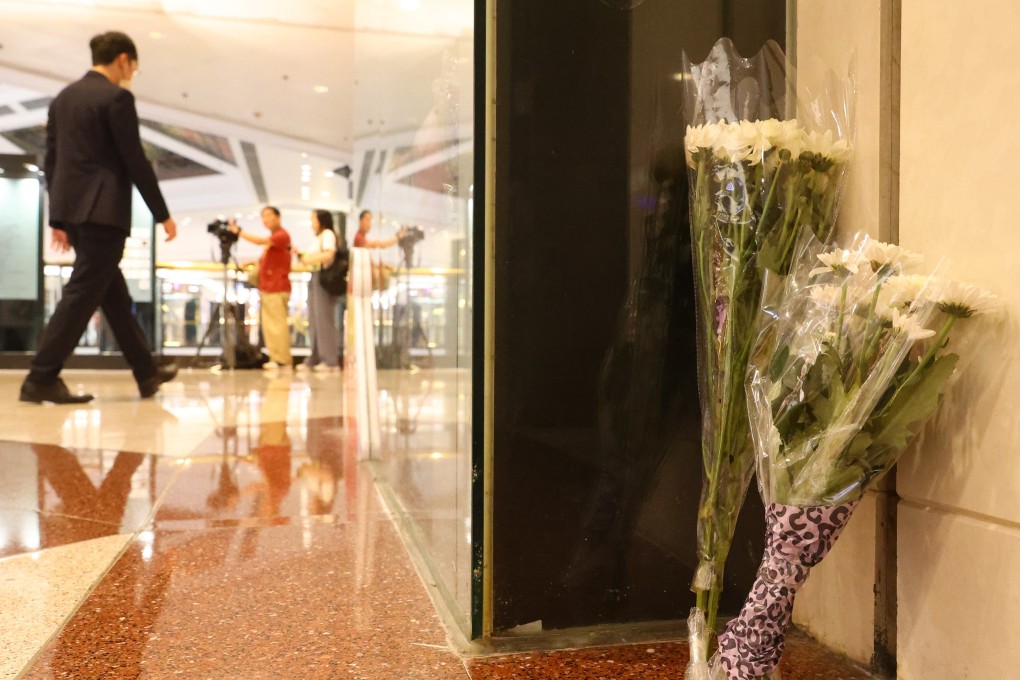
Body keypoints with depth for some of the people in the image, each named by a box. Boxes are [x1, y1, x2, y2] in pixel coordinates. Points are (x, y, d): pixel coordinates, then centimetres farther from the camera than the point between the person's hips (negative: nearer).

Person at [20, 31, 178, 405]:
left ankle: (147, 373, 20)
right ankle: (41, 379, -7)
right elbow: (135, 161, -11)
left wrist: (58, 218, 19)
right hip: (103, 210, -9)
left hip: (73, 210, 9)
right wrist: (163, 214, -5)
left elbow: (51, 160, 16)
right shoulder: (117, 97, -8)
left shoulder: (63, 97, 17)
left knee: (114, 293, 12)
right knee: (82, 294, -7)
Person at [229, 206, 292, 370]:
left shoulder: (282, 235, -9)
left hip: (277, 289, -9)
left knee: (278, 325, -9)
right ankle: (275, 359, 12)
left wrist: (238, 231, -17)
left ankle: (283, 361, -6)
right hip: (267, 288, 9)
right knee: (269, 326, 8)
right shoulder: (273, 238, 20)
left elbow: (260, 241, -23)